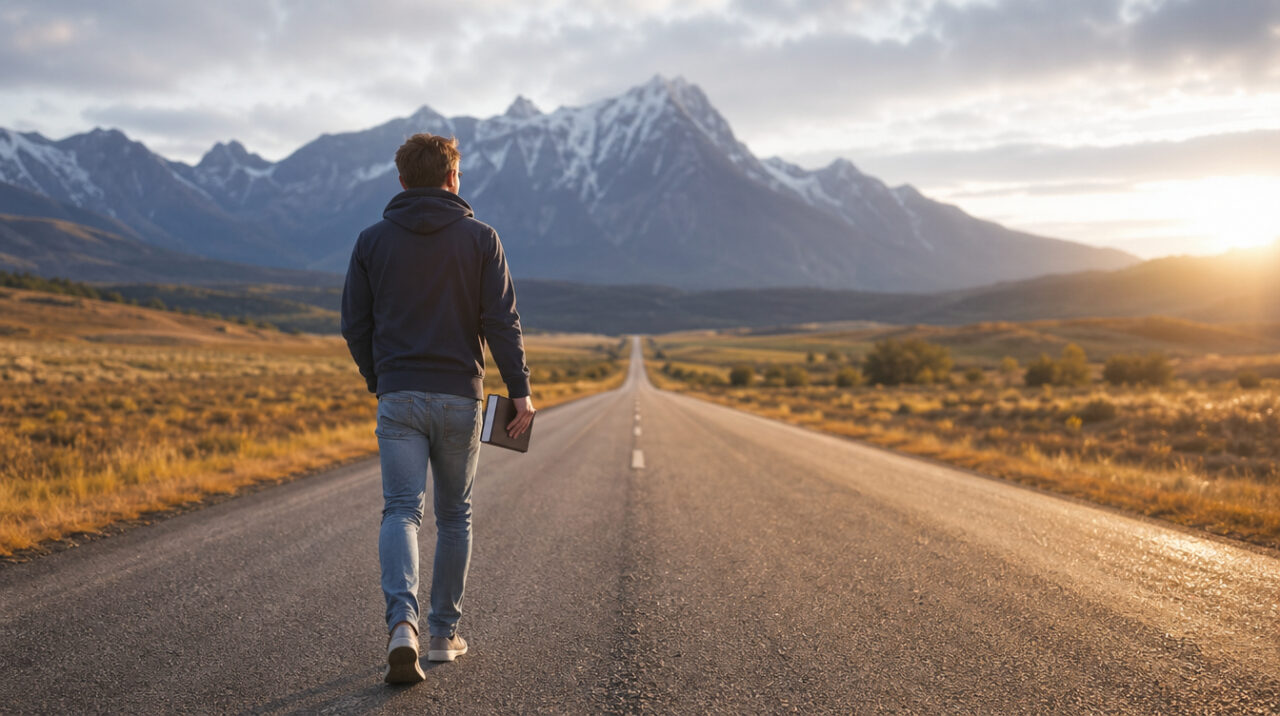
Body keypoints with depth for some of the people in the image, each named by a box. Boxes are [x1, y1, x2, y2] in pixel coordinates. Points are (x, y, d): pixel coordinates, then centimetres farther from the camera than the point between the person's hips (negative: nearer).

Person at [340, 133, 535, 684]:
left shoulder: (373, 241, 5)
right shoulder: (480, 239, 0)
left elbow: (354, 324, 7)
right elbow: (502, 322, -6)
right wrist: (520, 392, -2)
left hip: (398, 396, 0)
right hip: (460, 396, 0)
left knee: (402, 510, -3)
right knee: (454, 515, 14)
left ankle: (402, 622, -26)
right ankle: (445, 633, 21)